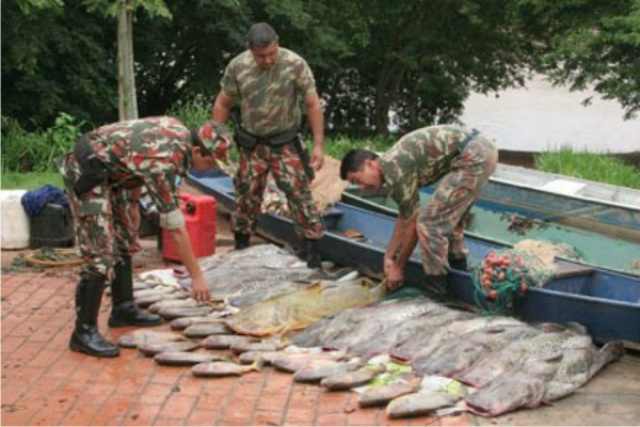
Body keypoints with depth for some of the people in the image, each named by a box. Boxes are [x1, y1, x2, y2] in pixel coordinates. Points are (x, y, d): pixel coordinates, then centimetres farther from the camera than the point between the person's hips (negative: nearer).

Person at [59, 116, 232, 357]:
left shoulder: (180, 131, -2)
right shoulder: (164, 163, -28)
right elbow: (175, 228, -25)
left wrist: (133, 202, 19)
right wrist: (197, 277, -20)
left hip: (106, 171, 11)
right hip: (86, 174, -11)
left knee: (124, 239, 15)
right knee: (101, 254, -14)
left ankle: (123, 310, 24)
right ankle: (84, 332, -9)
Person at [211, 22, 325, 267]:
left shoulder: (295, 65, -18)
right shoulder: (237, 67, -11)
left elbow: (313, 105, -12)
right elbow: (222, 104, 3)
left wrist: (318, 146, -14)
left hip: (285, 142, -2)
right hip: (252, 143, 2)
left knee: (299, 192, -11)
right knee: (247, 194, 9)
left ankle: (312, 253, -6)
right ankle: (240, 247, 26)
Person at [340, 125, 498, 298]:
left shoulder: (394, 172, -12)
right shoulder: (393, 163, 16)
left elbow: (411, 224, -5)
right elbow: (404, 217, 24)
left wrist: (398, 267, 6)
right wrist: (389, 256, 25)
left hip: (473, 157, -10)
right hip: (482, 148, 10)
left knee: (430, 222, -6)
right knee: (449, 217, 25)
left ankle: (434, 291, 1)